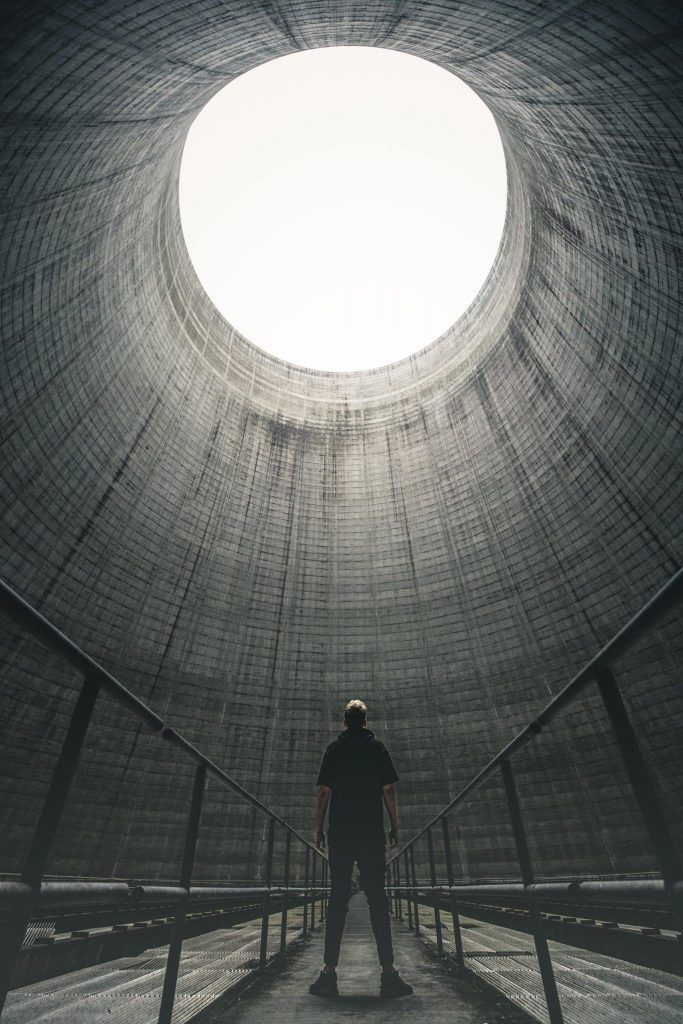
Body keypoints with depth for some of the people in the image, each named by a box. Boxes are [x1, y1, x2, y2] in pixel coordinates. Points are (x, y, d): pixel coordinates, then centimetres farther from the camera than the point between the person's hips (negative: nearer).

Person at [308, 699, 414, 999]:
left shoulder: (334, 749, 5)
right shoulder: (377, 748, 3)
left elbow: (323, 792, 0)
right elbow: (388, 790, -1)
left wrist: (318, 829, 6)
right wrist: (395, 827, 6)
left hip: (340, 833, 1)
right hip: (372, 833, -1)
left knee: (337, 900, 6)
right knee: (377, 900, 4)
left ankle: (329, 972, 4)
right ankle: (388, 973, 1)